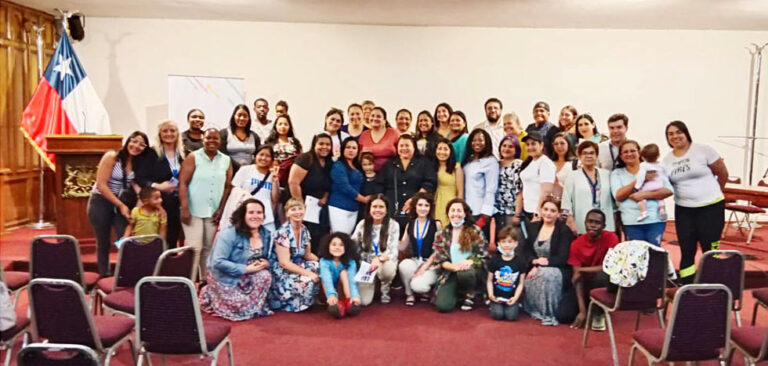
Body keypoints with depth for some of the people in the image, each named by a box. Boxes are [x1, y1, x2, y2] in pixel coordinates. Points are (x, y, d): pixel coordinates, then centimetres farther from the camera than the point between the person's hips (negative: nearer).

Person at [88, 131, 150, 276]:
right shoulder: (111, 157, -13)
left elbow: (136, 185, 0)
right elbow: (101, 185, -16)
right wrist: (121, 205, -17)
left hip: (122, 204, 4)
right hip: (101, 202, -3)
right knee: (103, 242, 6)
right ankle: (104, 276, 19)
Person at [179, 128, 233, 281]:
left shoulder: (226, 160, 8)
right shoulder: (193, 157, -2)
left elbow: (227, 187, 9)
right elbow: (183, 183, -7)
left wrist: (220, 210, 2)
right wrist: (185, 209, -13)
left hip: (213, 212, 3)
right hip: (193, 210, -3)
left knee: (208, 248, 8)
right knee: (194, 246, -7)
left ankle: (205, 279, 18)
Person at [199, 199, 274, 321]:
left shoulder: (266, 234, 0)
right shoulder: (229, 234, -20)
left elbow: (268, 258, 12)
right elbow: (218, 262, -26)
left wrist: (266, 263, -15)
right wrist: (246, 269, -27)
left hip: (247, 278, 6)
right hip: (226, 277, -6)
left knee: (265, 276, -22)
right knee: (242, 308, -14)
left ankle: (256, 307, 4)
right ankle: (210, 294, 12)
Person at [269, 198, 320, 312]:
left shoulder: (304, 230, 4)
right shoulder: (282, 233, -19)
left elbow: (308, 255, 12)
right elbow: (285, 263, -23)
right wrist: (309, 273, -27)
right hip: (281, 272, -8)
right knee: (307, 281, -29)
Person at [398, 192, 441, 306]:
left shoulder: (436, 224, -4)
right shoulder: (410, 225, 9)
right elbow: (401, 247, 8)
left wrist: (424, 268, -14)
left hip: (431, 264, -3)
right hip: (414, 261, 3)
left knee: (417, 286, -30)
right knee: (404, 264, -33)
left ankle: (426, 290, 10)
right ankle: (409, 294, -7)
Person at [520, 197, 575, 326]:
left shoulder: (565, 231, -6)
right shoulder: (532, 227, 10)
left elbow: (562, 259, -12)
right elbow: (525, 251, 9)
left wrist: (543, 262, -20)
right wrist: (534, 261, -12)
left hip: (558, 270, -5)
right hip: (535, 269, 5)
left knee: (547, 274, -36)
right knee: (528, 279, -25)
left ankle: (550, 315, -23)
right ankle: (535, 310, -4)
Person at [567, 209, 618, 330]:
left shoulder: (611, 238, -17)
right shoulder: (577, 244, -11)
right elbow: (577, 278, -16)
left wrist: (581, 270, -18)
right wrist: (582, 310, -24)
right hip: (586, 283, 2)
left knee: (603, 275, -38)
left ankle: (599, 313, -13)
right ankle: (588, 309, 16)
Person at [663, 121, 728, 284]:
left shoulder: (703, 149, -7)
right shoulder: (667, 159, 6)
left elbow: (723, 174, 1)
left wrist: (711, 193, 10)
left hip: (711, 207, -4)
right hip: (683, 210, 4)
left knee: (710, 251, -1)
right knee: (687, 252, 7)